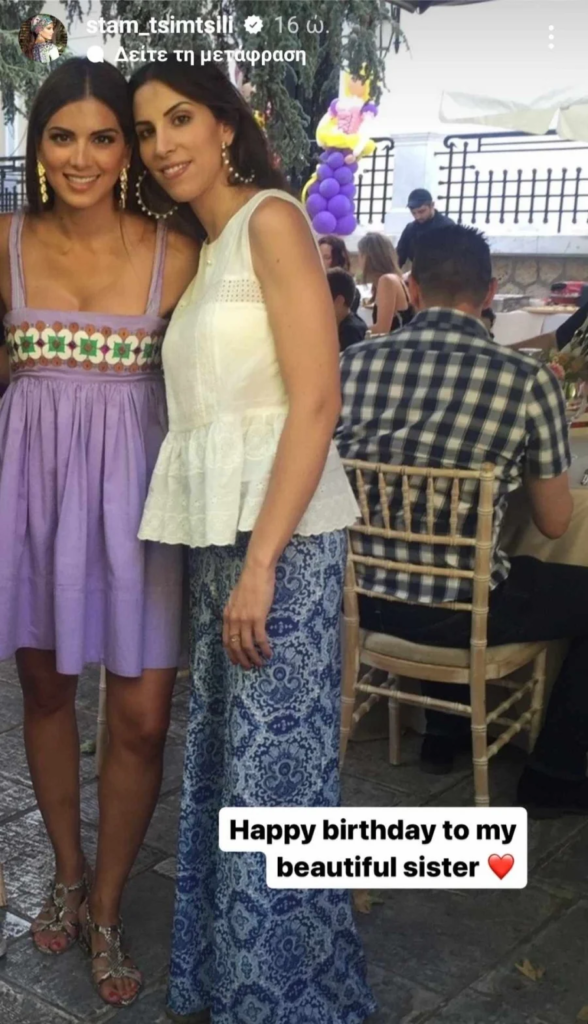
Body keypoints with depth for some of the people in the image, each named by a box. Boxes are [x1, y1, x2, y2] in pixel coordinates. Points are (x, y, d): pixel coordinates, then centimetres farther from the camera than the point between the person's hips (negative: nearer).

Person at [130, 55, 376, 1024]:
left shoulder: (269, 219, -6)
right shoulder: (209, 249, 19)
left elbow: (317, 400, -16)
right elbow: (209, 412, 13)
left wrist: (260, 563, -20)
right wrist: (225, 559, 6)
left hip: (278, 534, -8)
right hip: (216, 534, 8)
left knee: (273, 776, -1)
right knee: (222, 765, 14)